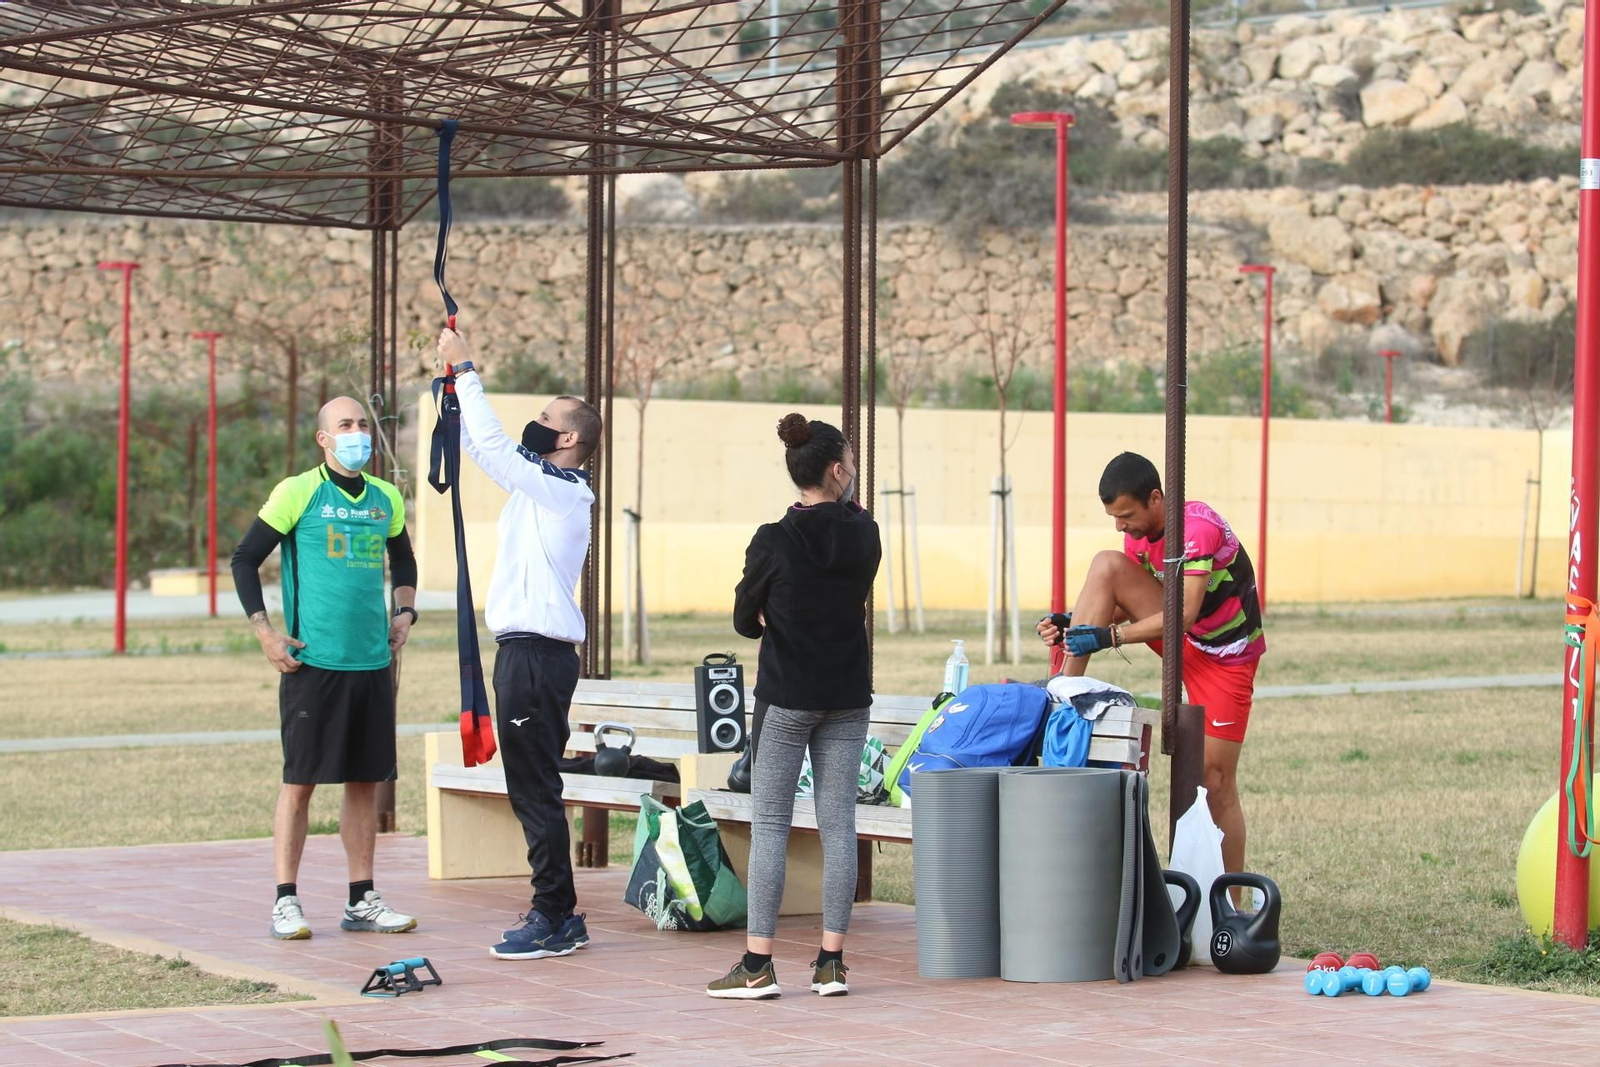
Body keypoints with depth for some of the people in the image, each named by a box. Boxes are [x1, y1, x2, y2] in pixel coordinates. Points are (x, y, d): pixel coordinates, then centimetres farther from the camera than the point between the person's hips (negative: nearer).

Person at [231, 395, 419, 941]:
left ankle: (362, 900, 15)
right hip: (312, 664, -5)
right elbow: (245, 559, 0)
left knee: (365, 782, 8)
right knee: (300, 781, -2)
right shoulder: (298, 493, -4)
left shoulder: (387, 498, 12)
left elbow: (403, 558, 30)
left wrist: (404, 611, 15)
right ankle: (286, 901, 4)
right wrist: (265, 633, -7)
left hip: (373, 664, 5)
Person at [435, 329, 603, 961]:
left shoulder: (559, 489, -12)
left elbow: (491, 445, -17)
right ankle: (558, 915, 17)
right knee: (532, 791, 12)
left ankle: (553, 922, -4)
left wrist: (465, 371, -10)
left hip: (537, 654, -10)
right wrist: (462, 386, 14)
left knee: (536, 791, -7)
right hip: (527, 651, 10)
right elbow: (484, 448, 24)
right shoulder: (545, 488, 15)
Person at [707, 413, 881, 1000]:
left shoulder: (774, 542, -11)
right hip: (848, 697, 3)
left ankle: (758, 965, -1)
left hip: (787, 698, -3)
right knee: (839, 823, 6)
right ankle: (831, 962, 7)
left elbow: (746, 619, 0)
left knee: (769, 825, 0)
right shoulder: (863, 534, -1)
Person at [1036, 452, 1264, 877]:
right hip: (1178, 635, 7)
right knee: (1106, 566, -14)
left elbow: (1185, 613, -32)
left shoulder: (1199, 527, -28)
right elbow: (1128, 604, 5)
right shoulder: (1137, 534, -3)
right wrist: (1073, 623, -12)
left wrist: (1109, 637, -32)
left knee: (1217, 782, -6)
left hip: (1225, 655, -7)